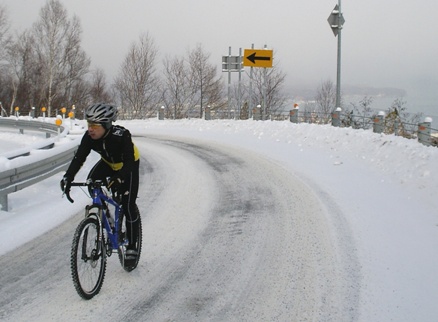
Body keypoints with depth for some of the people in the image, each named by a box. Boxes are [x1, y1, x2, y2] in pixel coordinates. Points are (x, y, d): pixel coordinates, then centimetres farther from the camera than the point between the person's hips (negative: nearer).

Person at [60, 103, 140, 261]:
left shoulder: (121, 135, -38)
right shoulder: (89, 137, -25)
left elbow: (129, 161, -43)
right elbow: (79, 158, -29)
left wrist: (119, 177, -61)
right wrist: (68, 177, -45)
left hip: (129, 166, -5)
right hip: (108, 163, 5)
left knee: (128, 205, -11)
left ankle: (132, 246, 5)